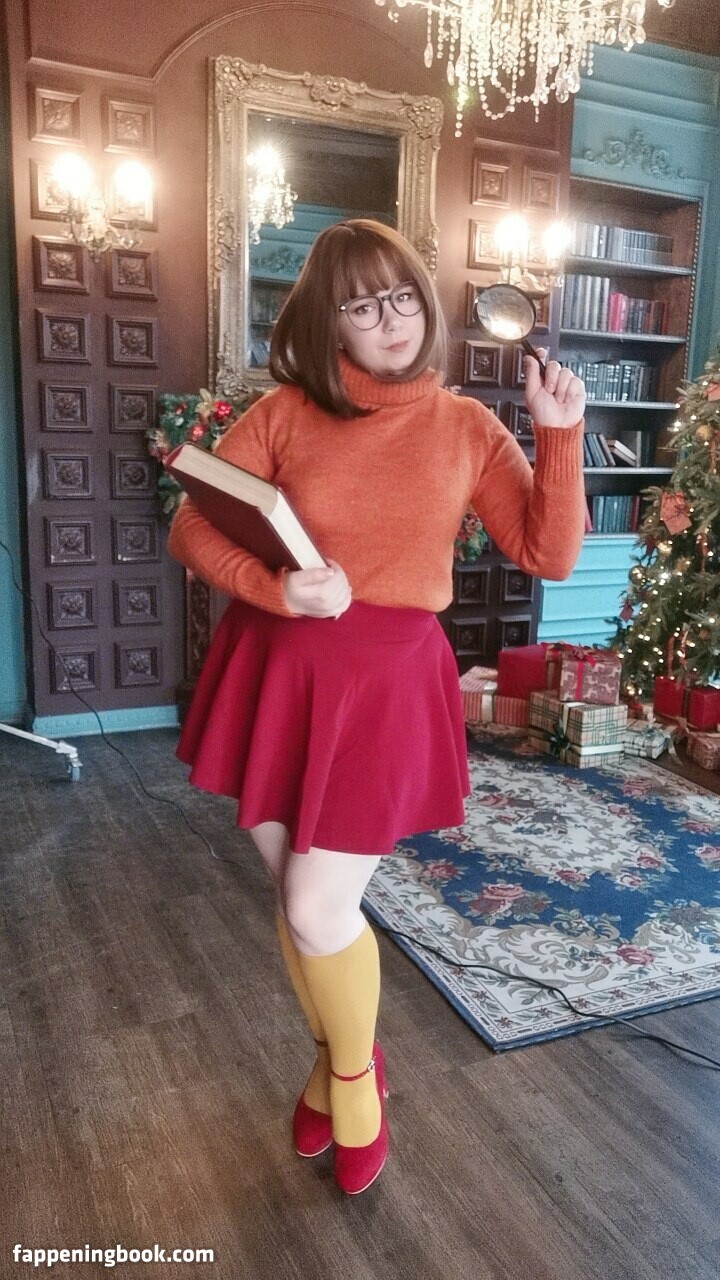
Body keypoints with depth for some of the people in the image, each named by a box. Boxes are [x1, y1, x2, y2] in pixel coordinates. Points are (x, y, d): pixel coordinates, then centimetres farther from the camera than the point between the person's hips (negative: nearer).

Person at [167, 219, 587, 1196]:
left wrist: (560, 433, -11)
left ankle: (354, 1073, 33)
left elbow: (550, 556, -2)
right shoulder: (284, 413, 0)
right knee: (294, 899, 14)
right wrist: (275, 589, -18)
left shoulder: (466, 427, 1)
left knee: (319, 913, -1)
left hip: (389, 682, -2)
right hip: (275, 667, 2)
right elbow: (190, 528, -1)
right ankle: (337, 1059, 44)